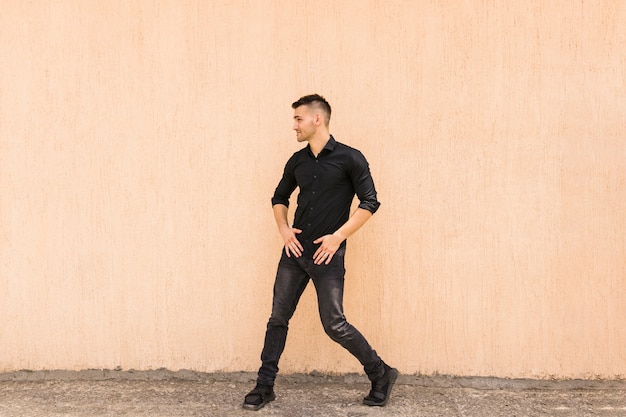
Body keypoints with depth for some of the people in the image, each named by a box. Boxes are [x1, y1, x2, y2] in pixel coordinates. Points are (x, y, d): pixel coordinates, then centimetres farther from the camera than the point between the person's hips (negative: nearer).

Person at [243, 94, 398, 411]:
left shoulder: (349, 158, -7)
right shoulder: (297, 161, 9)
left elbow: (369, 203, -9)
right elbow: (279, 198, 22)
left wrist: (338, 236, -15)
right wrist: (284, 229, 4)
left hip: (328, 254, -5)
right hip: (295, 251, 5)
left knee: (334, 325, -4)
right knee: (278, 318, 6)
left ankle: (381, 374, 15)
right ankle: (264, 386, 17)